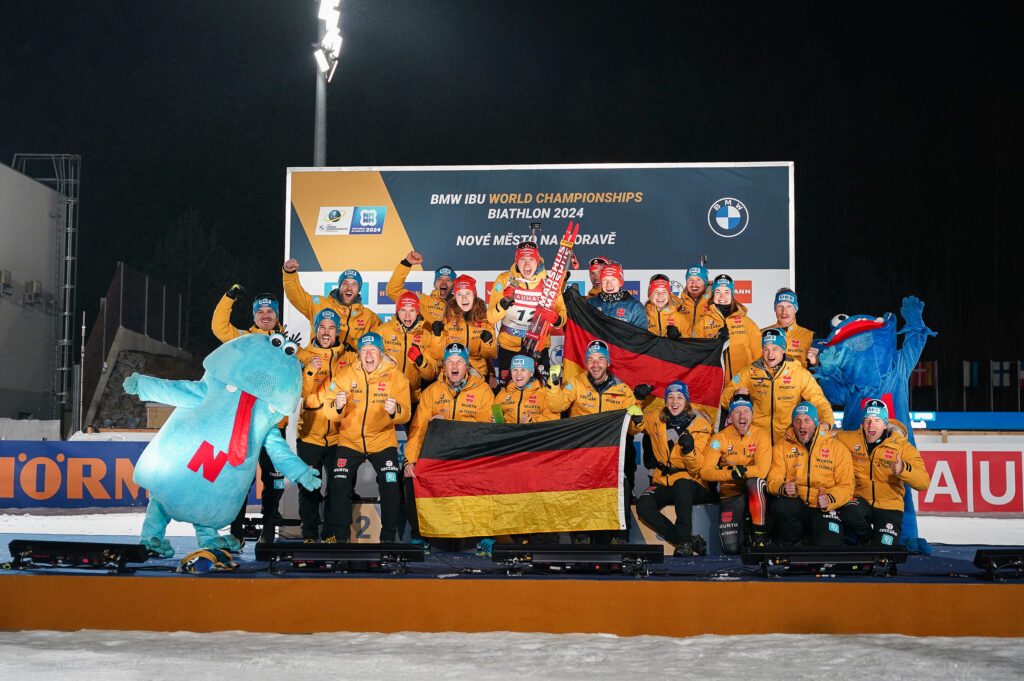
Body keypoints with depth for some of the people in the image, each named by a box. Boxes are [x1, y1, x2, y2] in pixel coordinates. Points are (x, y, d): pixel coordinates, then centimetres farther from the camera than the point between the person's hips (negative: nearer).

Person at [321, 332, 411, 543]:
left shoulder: (395, 376, -6)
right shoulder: (346, 375, -4)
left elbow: (405, 414, -11)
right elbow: (332, 415, -7)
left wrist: (395, 411, -34)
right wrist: (338, 407, -30)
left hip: (383, 441, -1)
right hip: (350, 441, 1)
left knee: (391, 488, -10)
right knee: (339, 486, -8)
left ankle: (388, 537, 5)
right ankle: (339, 537, 7)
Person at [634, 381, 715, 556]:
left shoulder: (700, 425, -5)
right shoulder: (655, 418, 3)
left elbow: (696, 469, -11)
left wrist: (689, 450, -33)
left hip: (691, 484, -3)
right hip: (663, 481, 3)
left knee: (682, 484, -39)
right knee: (643, 505, -27)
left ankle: (685, 541, -33)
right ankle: (689, 541, -26)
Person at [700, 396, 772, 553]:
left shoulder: (761, 435, -7)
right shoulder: (720, 438, -6)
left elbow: (762, 470, -19)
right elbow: (705, 472, -13)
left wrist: (734, 471, -20)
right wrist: (733, 473, -25)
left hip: (755, 492, -1)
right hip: (730, 494, 1)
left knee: (754, 481, -38)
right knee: (731, 548, -14)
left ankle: (759, 530, -22)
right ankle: (742, 525, 21)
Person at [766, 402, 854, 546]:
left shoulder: (837, 447, 4)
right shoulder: (782, 446, 7)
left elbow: (846, 486, 1)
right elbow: (773, 481, 2)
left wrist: (829, 499, -20)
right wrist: (783, 488, -23)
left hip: (824, 509, -1)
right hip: (795, 506, 1)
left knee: (828, 545, -26)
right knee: (779, 506, -34)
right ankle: (788, 543, -3)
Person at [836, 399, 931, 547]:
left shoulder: (903, 447, -6)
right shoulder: (849, 439, 1)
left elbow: (924, 483, -14)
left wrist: (904, 469, -35)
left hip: (889, 507, -1)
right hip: (859, 499, 1)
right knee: (849, 515, -34)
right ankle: (866, 537, 2)